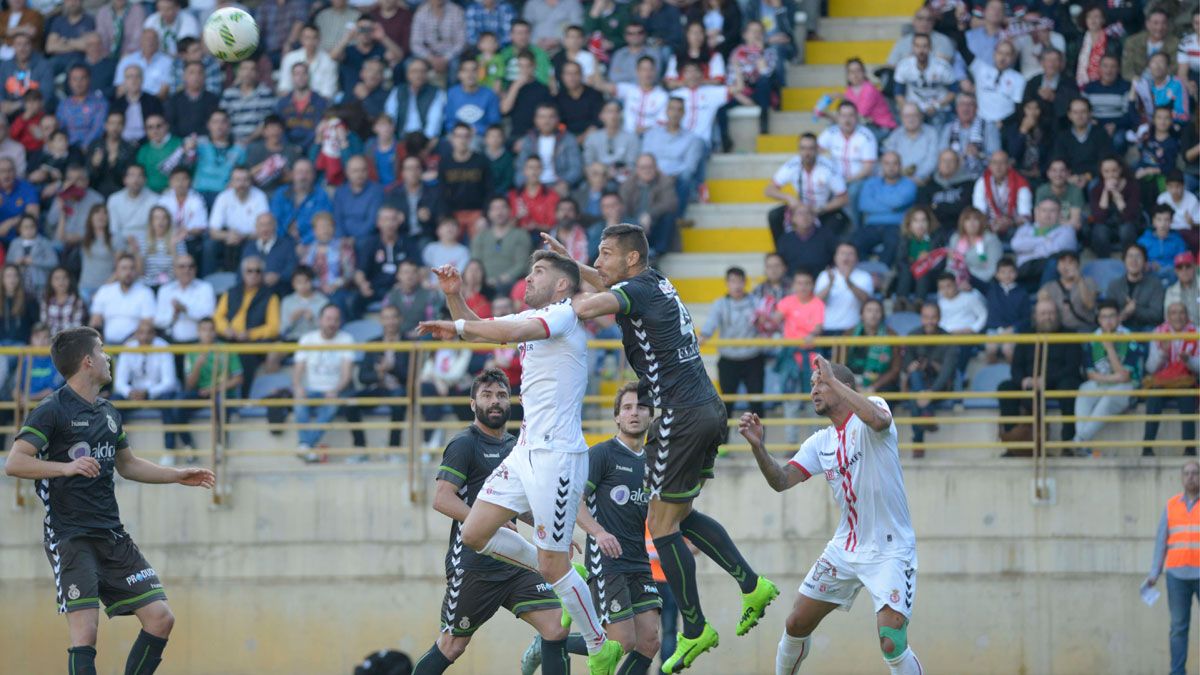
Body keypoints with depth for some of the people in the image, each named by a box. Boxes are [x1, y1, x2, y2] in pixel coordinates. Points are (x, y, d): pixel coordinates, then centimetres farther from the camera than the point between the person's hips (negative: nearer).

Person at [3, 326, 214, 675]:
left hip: (113, 536, 7)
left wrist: (178, 475, 28)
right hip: (70, 538, -7)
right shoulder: (52, 410, -8)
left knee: (160, 618, 0)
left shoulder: (108, 412, 16)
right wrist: (66, 466, -31)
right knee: (85, 632, -17)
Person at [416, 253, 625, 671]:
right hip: (527, 450, 9)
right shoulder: (534, 317, 17)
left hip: (556, 456, -9)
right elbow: (476, 330, 26)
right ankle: (558, 580, 22)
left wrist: (456, 326, -21)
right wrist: (454, 296, 9)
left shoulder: (563, 314, -11)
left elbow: (512, 331, -30)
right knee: (474, 534, 6)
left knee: (552, 566, -6)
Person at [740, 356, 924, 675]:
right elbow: (781, 481, 2)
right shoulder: (821, 443, 10)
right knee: (796, 625, 10)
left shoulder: (871, 406, -9)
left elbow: (879, 421, -34)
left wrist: (832, 380, -29)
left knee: (892, 644, -20)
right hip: (845, 548, 7)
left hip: (890, 550, -7)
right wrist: (758, 447, -15)